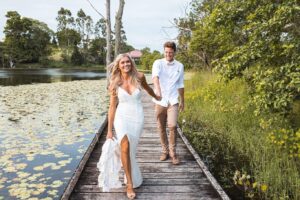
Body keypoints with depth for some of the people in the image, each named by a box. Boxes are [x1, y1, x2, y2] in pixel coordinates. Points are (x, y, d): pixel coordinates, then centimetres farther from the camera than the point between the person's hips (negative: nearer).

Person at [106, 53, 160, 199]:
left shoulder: (139, 77, -4)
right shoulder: (115, 83, -3)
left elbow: (147, 88, 20)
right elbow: (112, 107, 0)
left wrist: (156, 97, 38)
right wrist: (109, 130, -1)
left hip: (137, 118, 1)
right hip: (122, 117, -1)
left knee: (131, 150, 8)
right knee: (125, 147, -24)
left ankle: (132, 177, 38)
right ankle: (130, 184, -12)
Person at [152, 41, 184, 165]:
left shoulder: (179, 66, 7)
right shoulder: (158, 63, -3)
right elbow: (155, 76, -24)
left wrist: (182, 101, 18)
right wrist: (157, 88, -44)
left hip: (173, 101, 1)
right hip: (160, 101, 0)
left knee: (172, 126, -11)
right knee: (161, 128, 7)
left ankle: (173, 153, 5)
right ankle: (165, 151, 24)